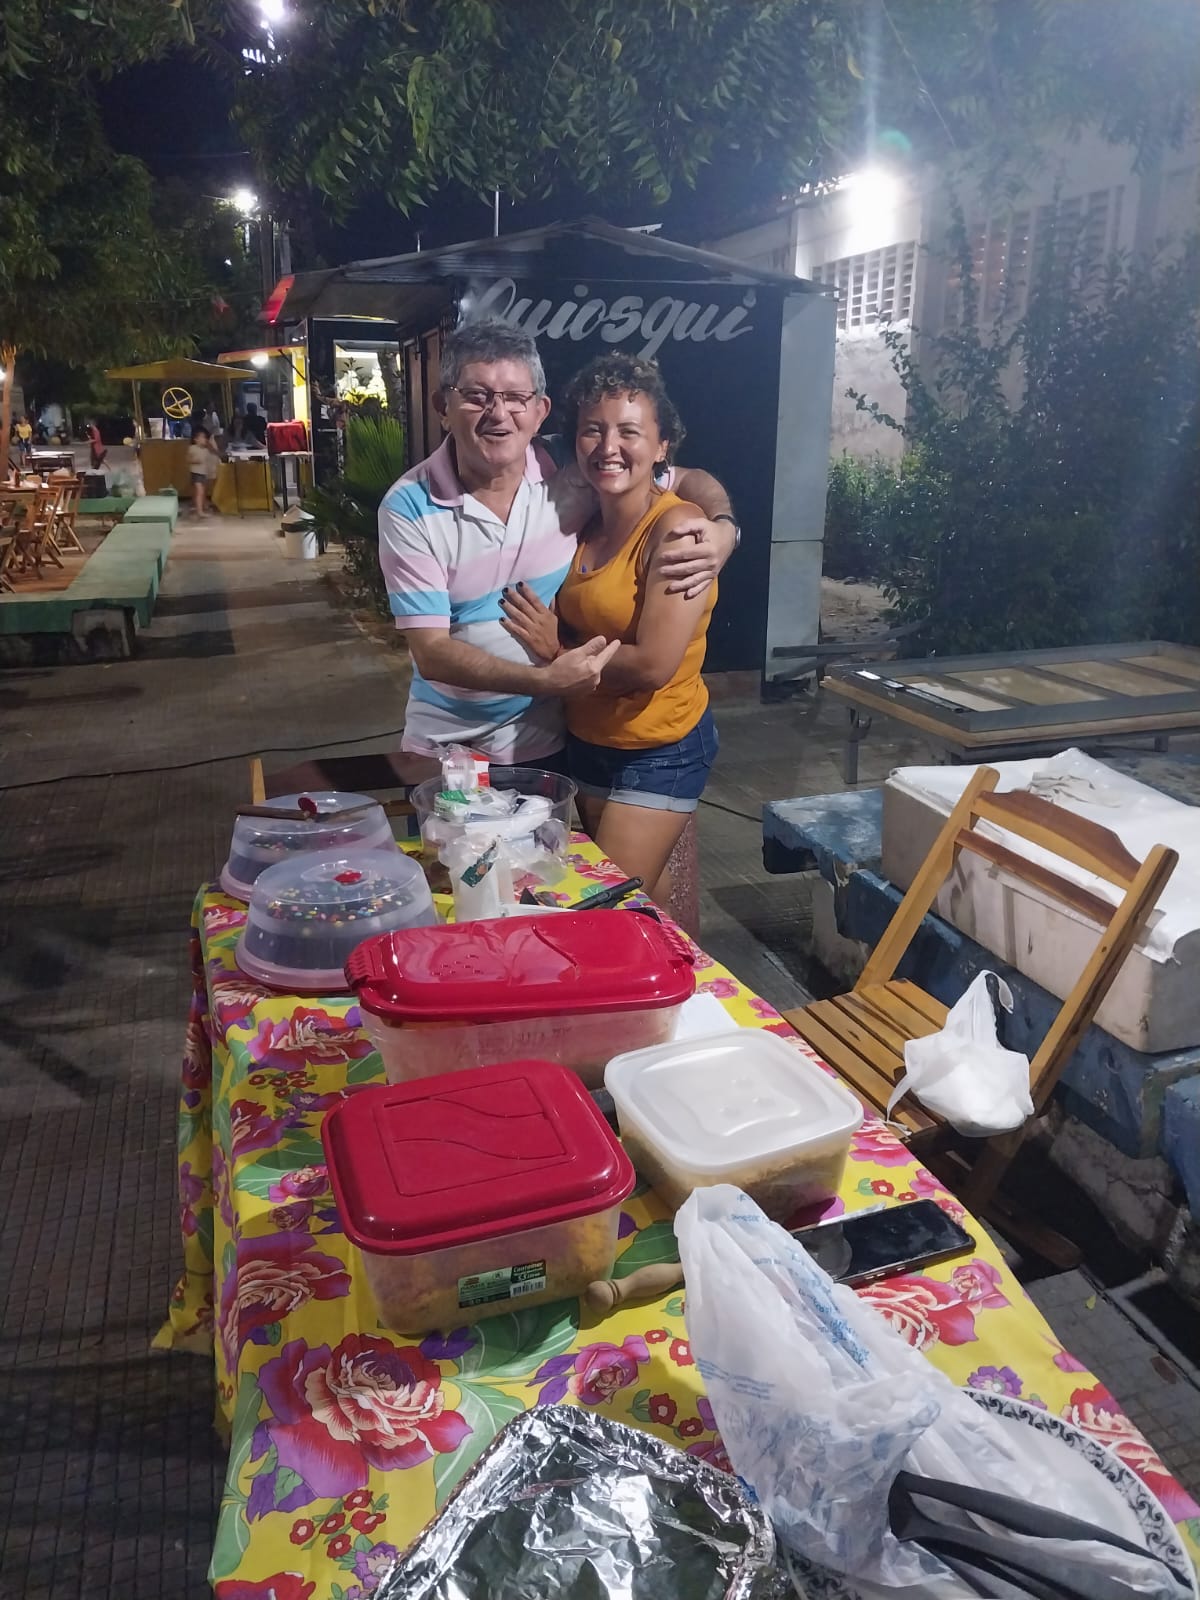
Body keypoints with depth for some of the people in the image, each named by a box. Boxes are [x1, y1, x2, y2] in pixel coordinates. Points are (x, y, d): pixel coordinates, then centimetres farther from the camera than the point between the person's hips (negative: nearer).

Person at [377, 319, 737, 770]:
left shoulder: (569, 475, -10)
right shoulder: (408, 508, -16)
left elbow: (690, 480, 2)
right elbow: (431, 653, -20)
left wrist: (722, 528, -21)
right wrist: (545, 680, -33)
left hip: (544, 743, 1)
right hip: (440, 747, -1)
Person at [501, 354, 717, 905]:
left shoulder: (676, 527, -20)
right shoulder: (586, 522, 3)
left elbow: (653, 666, -26)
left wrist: (555, 650, -15)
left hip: (659, 751, -7)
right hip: (587, 740, 7)